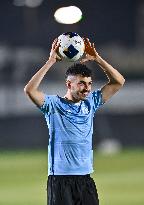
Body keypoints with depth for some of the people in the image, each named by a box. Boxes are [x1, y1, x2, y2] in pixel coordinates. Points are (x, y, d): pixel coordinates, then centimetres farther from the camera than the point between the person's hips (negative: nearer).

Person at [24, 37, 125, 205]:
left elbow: (118, 82, 10)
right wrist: (51, 61, -17)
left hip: (85, 178, 5)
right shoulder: (53, 104, -3)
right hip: (59, 178, -5)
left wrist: (96, 58, 1)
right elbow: (29, 90, -19)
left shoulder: (90, 103, 10)